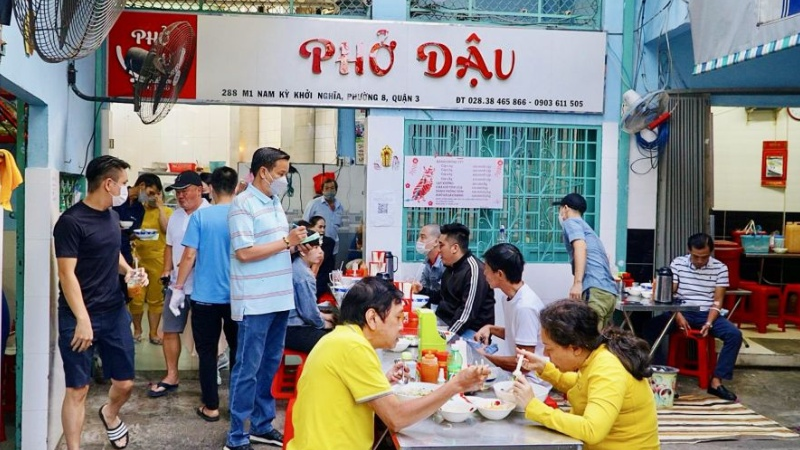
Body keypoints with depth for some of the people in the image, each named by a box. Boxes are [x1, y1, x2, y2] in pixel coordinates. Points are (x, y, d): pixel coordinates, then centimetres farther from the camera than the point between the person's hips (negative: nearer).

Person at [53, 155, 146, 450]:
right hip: (80, 317, -6)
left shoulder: (112, 216, 8)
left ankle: (110, 415, 44)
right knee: (78, 389, 0)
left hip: (115, 312, 7)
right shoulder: (71, 221, -14)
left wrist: (129, 270, 5)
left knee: (125, 383, 13)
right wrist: (82, 319, -22)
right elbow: (67, 274, -17)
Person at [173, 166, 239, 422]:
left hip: (205, 296, -2)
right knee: (238, 350, 15)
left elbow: (189, 256, -9)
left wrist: (178, 288, 1)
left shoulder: (200, 216, -8)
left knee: (207, 352, 9)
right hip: (237, 296, 2)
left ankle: (211, 407, 13)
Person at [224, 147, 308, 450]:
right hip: (255, 302, -8)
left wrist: (296, 244, 2)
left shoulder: (275, 202, 13)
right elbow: (245, 252, -19)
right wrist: (286, 242, -15)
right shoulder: (243, 204, -13)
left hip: (279, 298, 8)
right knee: (248, 369, 0)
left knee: (270, 365, 16)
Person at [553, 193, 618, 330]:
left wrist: (577, 283, -21)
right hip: (610, 292, 9)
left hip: (595, 290, -9)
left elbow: (581, 247, -12)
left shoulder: (571, 222, 7)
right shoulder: (586, 227, 32)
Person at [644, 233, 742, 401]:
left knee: (735, 335, -26)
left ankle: (716, 382, -19)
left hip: (708, 313, 0)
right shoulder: (677, 263, -1)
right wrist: (678, 316, -20)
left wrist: (709, 323, -17)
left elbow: (718, 300, -1)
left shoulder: (720, 268, -1)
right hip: (682, 312, 0)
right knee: (650, 327, -26)